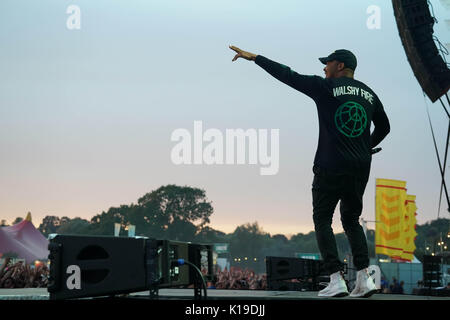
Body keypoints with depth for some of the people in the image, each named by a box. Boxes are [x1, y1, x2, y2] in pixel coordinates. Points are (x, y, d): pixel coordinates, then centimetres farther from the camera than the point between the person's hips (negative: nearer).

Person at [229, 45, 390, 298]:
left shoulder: (325, 87, -4)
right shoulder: (369, 93, 12)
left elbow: (288, 75, -4)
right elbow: (384, 127, 24)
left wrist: (254, 57, 3)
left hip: (330, 167, -5)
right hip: (361, 168, 5)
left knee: (322, 220, 5)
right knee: (351, 220, 16)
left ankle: (337, 280, -5)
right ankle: (364, 279, 5)